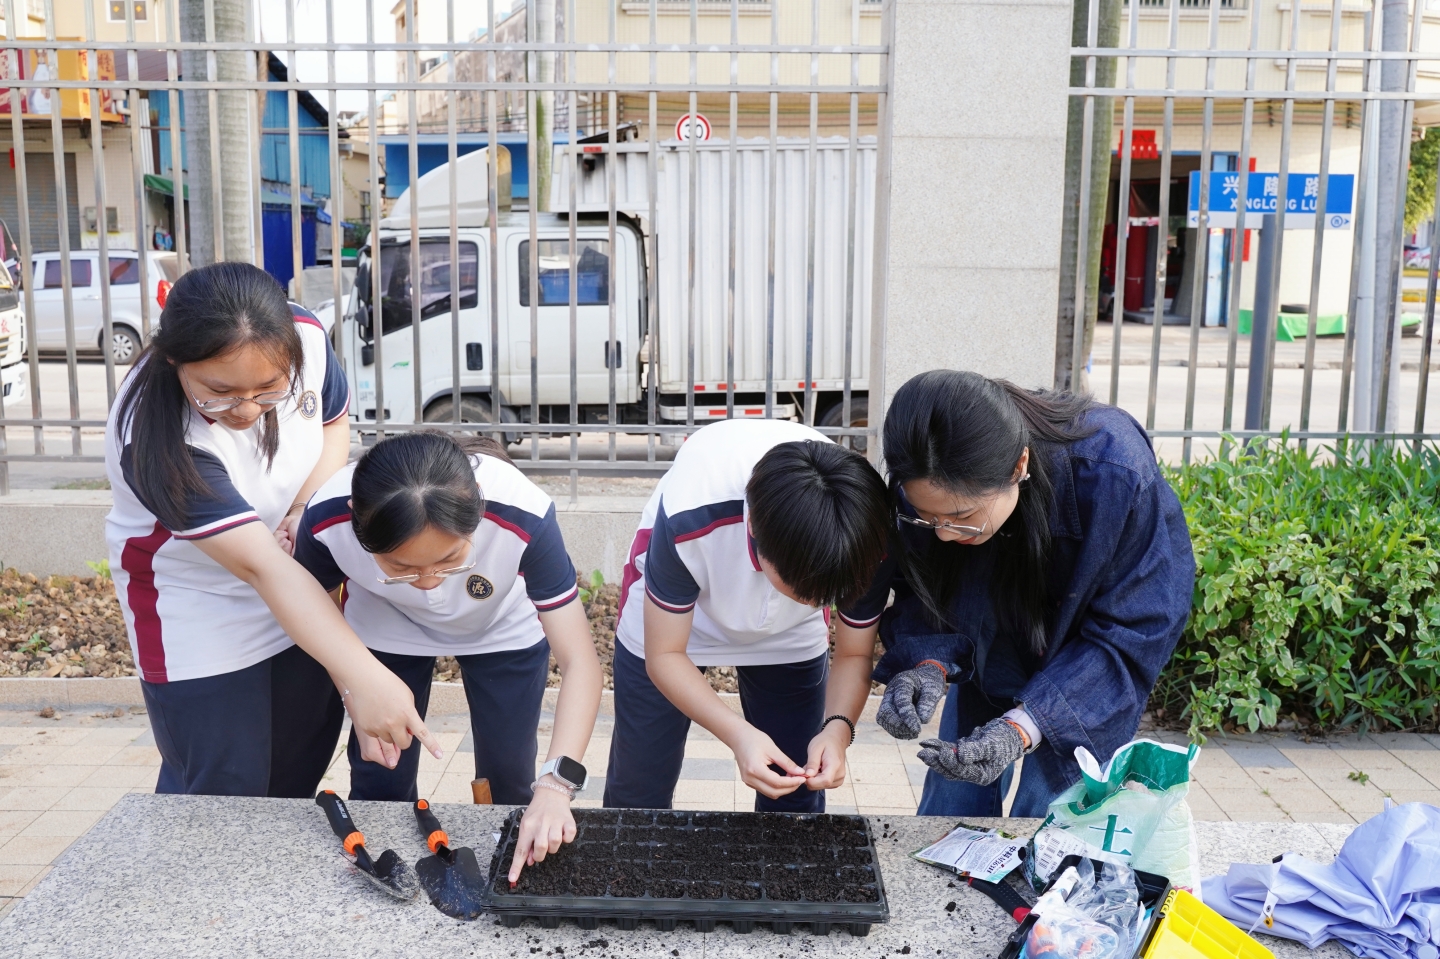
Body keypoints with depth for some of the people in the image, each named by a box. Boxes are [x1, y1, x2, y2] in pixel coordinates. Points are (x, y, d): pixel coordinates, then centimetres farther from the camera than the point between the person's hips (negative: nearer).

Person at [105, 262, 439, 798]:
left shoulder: (305, 338, -21)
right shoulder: (158, 442, -35)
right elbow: (262, 568, -39)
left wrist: (308, 506, -18)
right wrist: (364, 677, -47)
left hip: (299, 593, 5)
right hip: (197, 619, -5)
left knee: (300, 771, 16)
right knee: (224, 793, -1)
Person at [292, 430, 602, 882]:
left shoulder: (523, 516, -42)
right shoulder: (327, 520, -36)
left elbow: (580, 663, -37)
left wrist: (554, 786, -48)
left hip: (503, 630, -1)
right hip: (385, 632, 1)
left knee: (508, 786, 4)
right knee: (379, 788, 4)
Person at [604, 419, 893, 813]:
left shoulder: (866, 543, -32)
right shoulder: (688, 521, -41)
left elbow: (854, 656, -15)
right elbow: (663, 656, -27)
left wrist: (838, 727, -35)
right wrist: (739, 734, -42)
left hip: (792, 640, 2)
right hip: (671, 616, -2)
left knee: (795, 800, 3)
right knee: (637, 794, 4)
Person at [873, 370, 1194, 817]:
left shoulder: (1114, 476, -38)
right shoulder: (927, 484, -27)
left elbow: (1130, 635, -30)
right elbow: (927, 593, -12)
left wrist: (1022, 729, -41)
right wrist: (928, 663, -34)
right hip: (989, 658, 3)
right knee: (947, 816, 10)